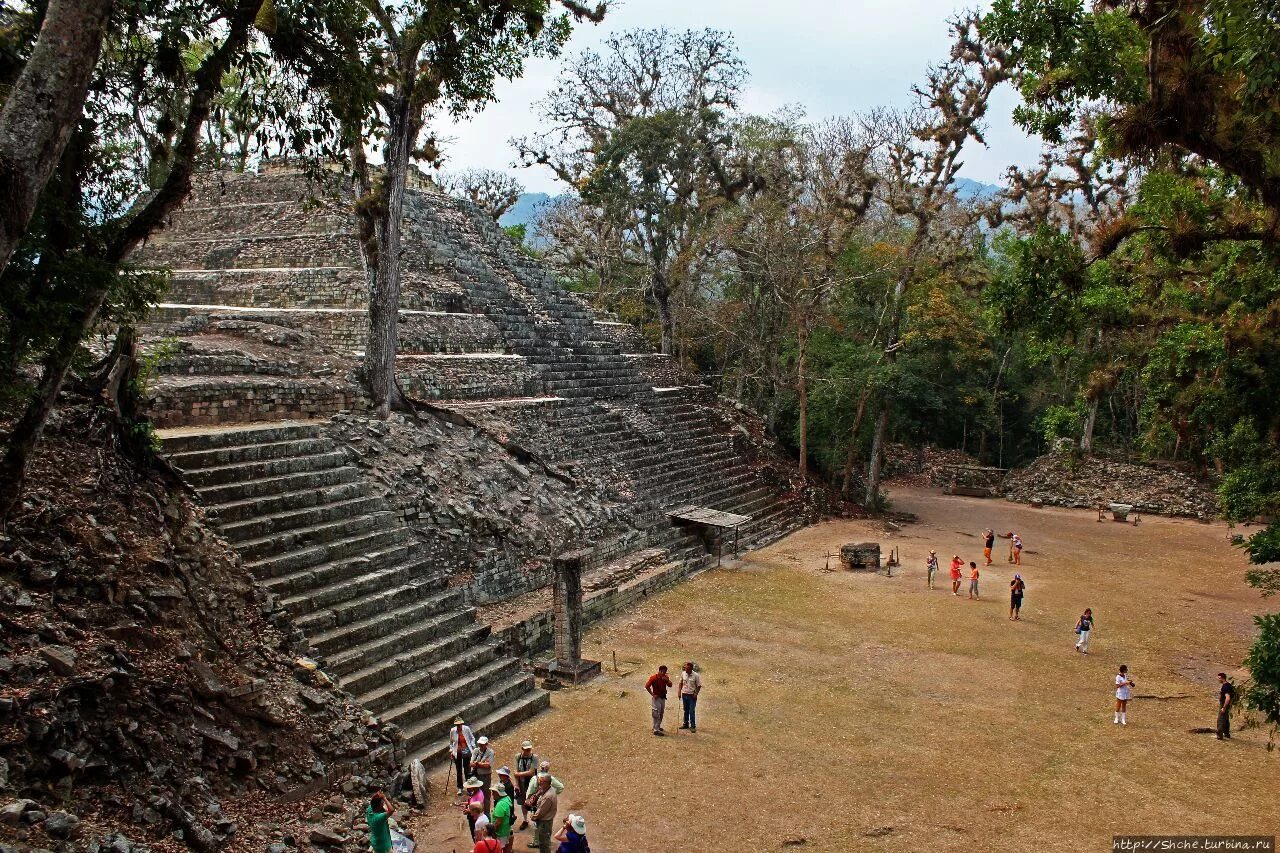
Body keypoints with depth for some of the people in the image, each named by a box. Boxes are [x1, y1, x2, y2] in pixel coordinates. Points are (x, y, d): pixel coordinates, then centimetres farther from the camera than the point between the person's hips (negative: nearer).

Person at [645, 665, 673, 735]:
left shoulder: (666, 677, 2)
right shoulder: (654, 677, -18)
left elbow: (670, 685, 1)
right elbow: (647, 686, -19)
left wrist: (667, 680, -19)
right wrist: (653, 694, -17)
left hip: (663, 697, 7)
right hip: (656, 697, -7)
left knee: (661, 713, 17)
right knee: (656, 713, -9)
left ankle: (657, 727, 31)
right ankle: (656, 730, -9)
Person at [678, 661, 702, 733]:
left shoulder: (696, 675, -14)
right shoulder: (683, 673, -1)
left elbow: (699, 686, -7)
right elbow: (681, 683, 11)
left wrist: (696, 694, -14)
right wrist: (679, 691, 6)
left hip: (692, 695, -4)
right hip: (684, 694, 4)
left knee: (692, 711, -4)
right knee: (686, 710, 16)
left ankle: (693, 726, 4)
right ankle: (685, 723, 29)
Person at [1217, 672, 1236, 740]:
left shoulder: (1226, 686, -24)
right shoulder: (1228, 685, 7)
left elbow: (1228, 698, -31)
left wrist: (1223, 708, -28)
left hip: (1225, 705, -10)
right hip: (1227, 705, 10)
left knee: (1220, 720, -3)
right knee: (1226, 720, 20)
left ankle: (1219, 736, 1)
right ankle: (1227, 735, 30)